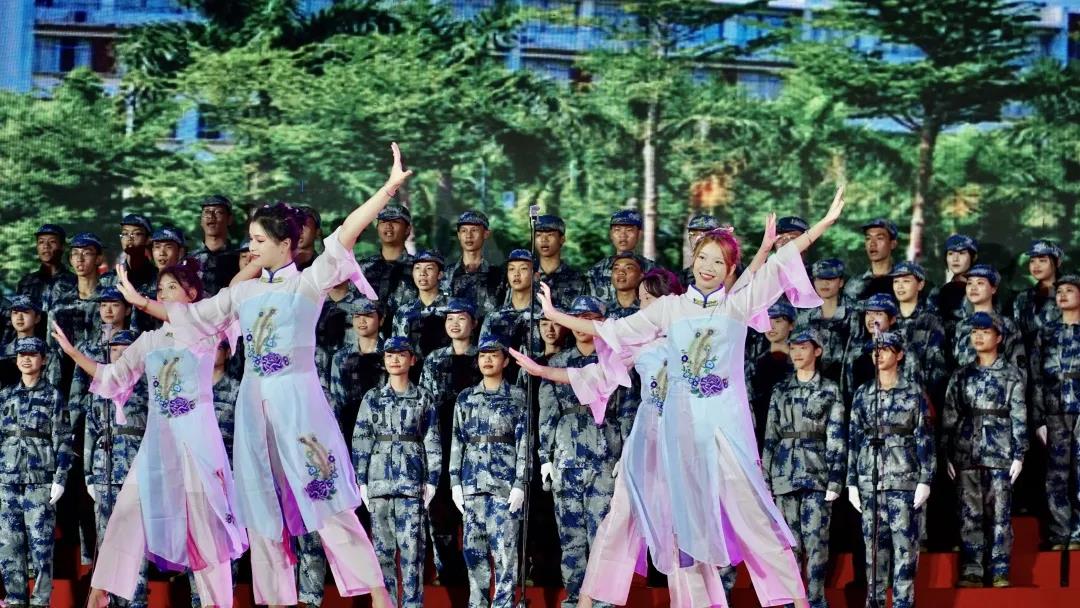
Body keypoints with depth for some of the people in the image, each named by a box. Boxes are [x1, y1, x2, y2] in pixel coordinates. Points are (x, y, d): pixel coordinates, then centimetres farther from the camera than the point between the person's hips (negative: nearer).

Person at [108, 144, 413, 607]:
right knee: (263, 505, 7)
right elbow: (190, 316, 23)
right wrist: (141, 301, 21)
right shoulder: (243, 292, 14)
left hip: (297, 400, -6)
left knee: (324, 500, -9)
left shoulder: (309, 283, -2)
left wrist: (388, 190, -25)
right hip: (254, 403, 6)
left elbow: (343, 238, -14)